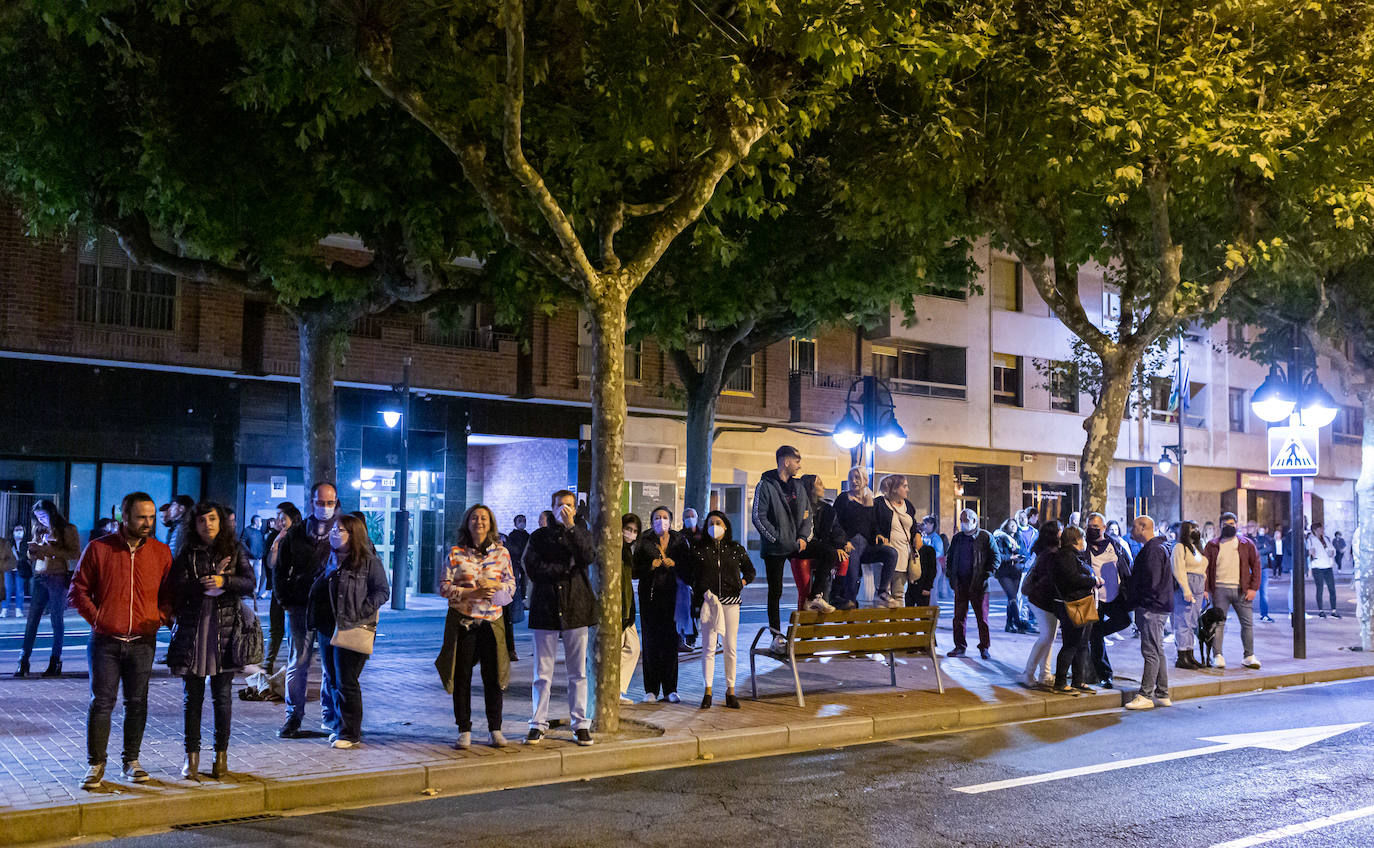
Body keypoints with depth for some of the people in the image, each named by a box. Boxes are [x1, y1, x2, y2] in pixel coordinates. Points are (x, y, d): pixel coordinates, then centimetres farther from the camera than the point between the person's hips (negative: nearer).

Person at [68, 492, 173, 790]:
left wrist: (160, 618, -5)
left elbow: (169, 593, 11)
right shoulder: (98, 548, -1)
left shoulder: (161, 552, 4)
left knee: (137, 703, 7)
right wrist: (96, 618, -6)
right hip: (105, 640, -2)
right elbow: (78, 590, 3)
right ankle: (96, 764, 9)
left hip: (142, 642, 2)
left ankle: (132, 761, 19)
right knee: (101, 702, 0)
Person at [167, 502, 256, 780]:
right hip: (192, 631, 0)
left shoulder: (235, 550, 7)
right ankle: (192, 755, 9)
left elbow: (251, 583, -3)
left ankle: (221, 753, 14)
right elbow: (177, 588, -4)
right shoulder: (186, 553, 8)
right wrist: (206, 582, -16)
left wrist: (223, 581, -17)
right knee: (192, 696, 2)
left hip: (224, 629, 0)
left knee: (223, 696, 4)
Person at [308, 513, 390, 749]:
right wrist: (314, 619, 12)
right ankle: (337, 726, 25)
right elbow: (317, 591, 25)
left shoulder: (368, 561, -6)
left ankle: (350, 734, 1)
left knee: (346, 683, -6)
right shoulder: (330, 560, 15)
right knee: (331, 681, 13)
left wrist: (361, 613, -16)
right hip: (326, 629, 7)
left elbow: (383, 591, -7)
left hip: (351, 630, -7)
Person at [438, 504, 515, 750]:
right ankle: (464, 731, 10)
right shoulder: (456, 553, 3)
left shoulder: (501, 552, 7)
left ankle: (495, 729, 13)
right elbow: (444, 587, -1)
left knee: (493, 675, 1)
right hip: (462, 621, -1)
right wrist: (471, 593, -13)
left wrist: (494, 586, -12)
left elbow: (511, 585, 8)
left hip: (492, 620, 1)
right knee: (461, 676, 2)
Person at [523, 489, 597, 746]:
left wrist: (570, 527, -14)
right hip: (545, 609, 0)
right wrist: (566, 567, -9)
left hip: (576, 608, 0)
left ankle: (580, 724, 9)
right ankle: (539, 724, 9)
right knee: (542, 673, 2)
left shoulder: (582, 534, 11)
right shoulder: (539, 537, 9)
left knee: (578, 672, 3)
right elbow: (532, 570, -5)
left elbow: (587, 557, -10)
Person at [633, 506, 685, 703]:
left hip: (671, 597, 1)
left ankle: (670, 690, 5)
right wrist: (651, 566, -13)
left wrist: (674, 564, -10)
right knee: (651, 642, -2)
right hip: (649, 596, -1)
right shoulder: (644, 542, 4)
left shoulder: (679, 541, 8)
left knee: (670, 642, -1)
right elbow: (635, 571, 2)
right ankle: (651, 689, 6)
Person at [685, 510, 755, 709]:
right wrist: (703, 592, -5)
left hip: (731, 602, 1)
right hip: (708, 601, -1)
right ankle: (708, 691, 1)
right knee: (709, 647, -4)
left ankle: (730, 690, 10)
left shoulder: (736, 549, 8)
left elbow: (749, 570, 21)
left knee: (731, 647, 2)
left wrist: (742, 583, 5)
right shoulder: (698, 550, 4)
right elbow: (690, 576, 8)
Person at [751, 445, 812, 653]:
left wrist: (803, 536, -1)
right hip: (775, 548, -5)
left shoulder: (798, 485, 13)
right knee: (775, 591, 1)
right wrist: (777, 539, -14)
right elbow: (759, 518, -10)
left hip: (797, 545, 5)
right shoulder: (766, 485, -6)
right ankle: (777, 637, 6)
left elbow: (807, 513, 15)